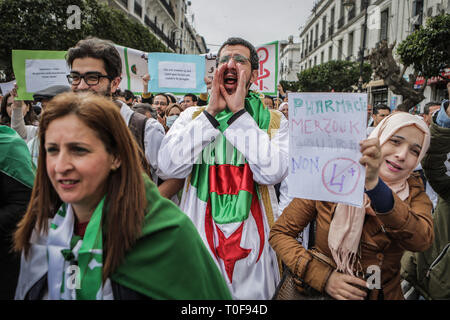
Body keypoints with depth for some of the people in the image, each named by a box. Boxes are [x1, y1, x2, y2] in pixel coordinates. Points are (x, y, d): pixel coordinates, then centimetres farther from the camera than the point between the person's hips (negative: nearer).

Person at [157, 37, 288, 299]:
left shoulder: (274, 121, 2)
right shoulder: (193, 116, 5)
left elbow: (272, 172, -17)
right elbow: (168, 167, -12)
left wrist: (239, 112, -14)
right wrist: (212, 111, -12)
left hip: (252, 241, 0)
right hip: (199, 237, 1)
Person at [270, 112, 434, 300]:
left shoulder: (414, 192, 3)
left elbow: (422, 241, -18)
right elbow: (280, 233, -3)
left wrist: (374, 185, -30)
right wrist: (323, 276, -14)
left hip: (383, 293, 2)